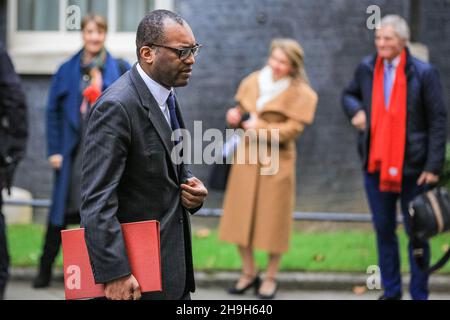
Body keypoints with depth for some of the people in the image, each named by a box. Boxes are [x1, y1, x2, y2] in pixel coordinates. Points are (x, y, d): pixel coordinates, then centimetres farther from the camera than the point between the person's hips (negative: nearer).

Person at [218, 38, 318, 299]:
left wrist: (260, 127, -21)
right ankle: (249, 273, 23)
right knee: (241, 217, 7)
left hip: (277, 163, -5)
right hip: (246, 159, 5)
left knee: (273, 220, 2)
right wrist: (234, 118, -5)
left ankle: (271, 278, 17)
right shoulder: (252, 82, 7)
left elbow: (292, 130, -14)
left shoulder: (300, 94, -8)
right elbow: (241, 112, 18)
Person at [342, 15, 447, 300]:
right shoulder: (367, 69, 4)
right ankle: (391, 290, 24)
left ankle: (419, 294, 13)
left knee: (417, 232, 4)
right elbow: (349, 94, 22)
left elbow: (438, 121, -8)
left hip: (412, 168, -4)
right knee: (384, 230, 12)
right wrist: (355, 110, -3)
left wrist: (433, 167, -13)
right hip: (376, 166, 4)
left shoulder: (424, 73, -9)